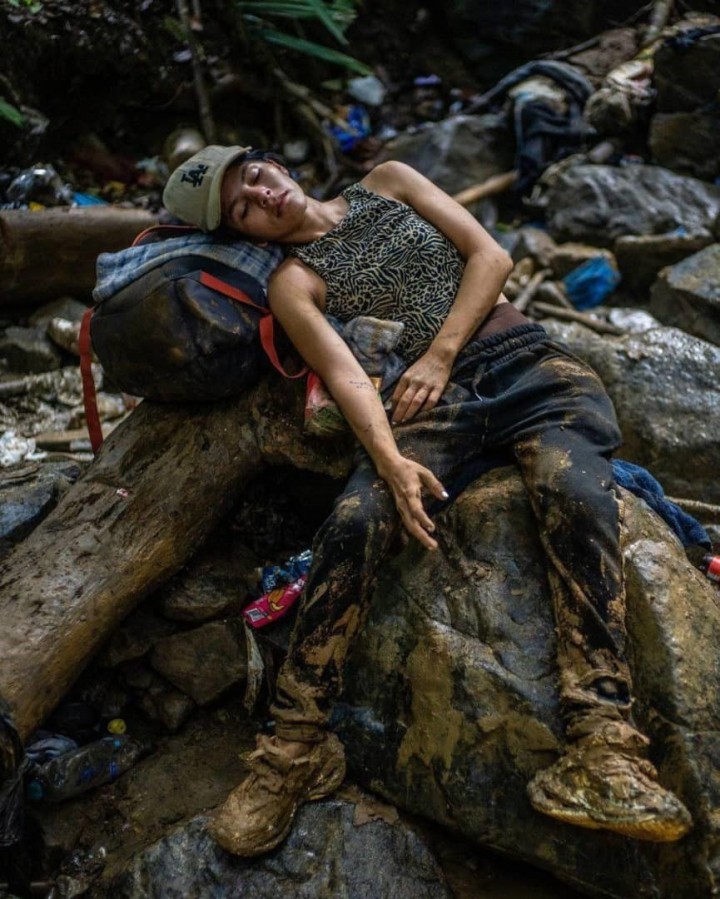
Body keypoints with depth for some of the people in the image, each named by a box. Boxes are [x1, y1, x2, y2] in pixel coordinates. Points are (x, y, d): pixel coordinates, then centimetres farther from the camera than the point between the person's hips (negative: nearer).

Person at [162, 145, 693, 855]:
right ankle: (296, 750, -21)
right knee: (355, 519, -31)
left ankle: (600, 754, -41)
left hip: (531, 365, 1)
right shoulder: (294, 281, 10)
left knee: (576, 494, -32)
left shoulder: (387, 183, 19)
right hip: (438, 397, -1)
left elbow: (490, 255, 11)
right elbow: (345, 374, -8)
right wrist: (391, 459, -26)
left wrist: (440, 354, -4)